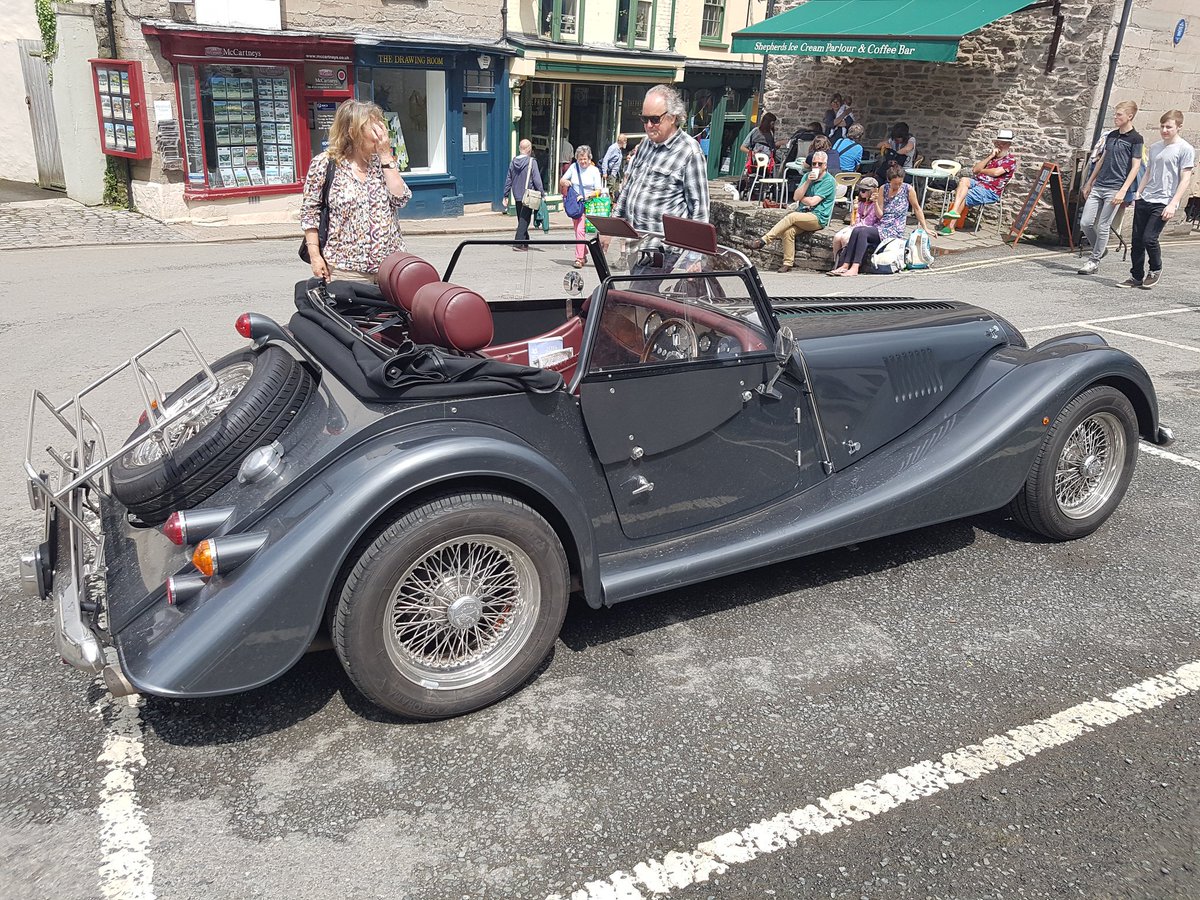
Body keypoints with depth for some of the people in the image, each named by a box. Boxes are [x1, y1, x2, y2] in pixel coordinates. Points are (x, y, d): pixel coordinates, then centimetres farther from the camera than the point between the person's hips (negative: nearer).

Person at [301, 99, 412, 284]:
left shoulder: (381, 161, 10)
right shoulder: (324, 164, -3)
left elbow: (400, 198, -3)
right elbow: (309, 212, -1)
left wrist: (386, 155, -5)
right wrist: (315, 255, -7)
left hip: (390, 264, 4)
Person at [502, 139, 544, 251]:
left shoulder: (513, 161, 5)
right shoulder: (531, 162, -11)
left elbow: (508, 180, 10)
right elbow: (537, 180, -13)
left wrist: (506, 196, 16)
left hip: (517, 196, 6)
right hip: (528, 195, -6)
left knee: (521, 219, 16)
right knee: (524, 220, -2)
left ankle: (525, 242, 24)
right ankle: (518, 243, -9)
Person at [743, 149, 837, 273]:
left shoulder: (829, 181, -4)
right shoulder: (808, 176, 16)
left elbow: (812, 202, -12)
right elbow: (796, 197, 3)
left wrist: (801, 198, 5)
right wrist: (808, 181, -7)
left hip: (818, 218, -5)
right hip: (803, 214, 6)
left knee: (792, 217, -31)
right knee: (788, 231, -27)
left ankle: (763, 240, -32)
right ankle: (788, 263, -23)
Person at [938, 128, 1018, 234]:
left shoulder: (1011, 160, 5)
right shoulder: (991, 156, 26)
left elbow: (996, 172, -13)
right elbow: (975, 170, 11)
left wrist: (981, 170, 4)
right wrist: (991, 156, 5)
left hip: (991, 191, -6)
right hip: (978, 182, 6)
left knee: (962, 197, -25)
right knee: (964, 180, -27)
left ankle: (950, 226, -23)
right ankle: (954, 211, -42)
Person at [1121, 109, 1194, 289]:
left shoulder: (1185, 149, -5)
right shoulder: (1155, 147, 14)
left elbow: (1185, 179, -8)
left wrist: (1173, 204, -16)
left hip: (1164, 202, -6)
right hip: (1144, 200, 6)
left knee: (1149, 238, -14)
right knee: (1137, 239, 3)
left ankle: (1155, 270, 12)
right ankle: (1136, 277, 13)